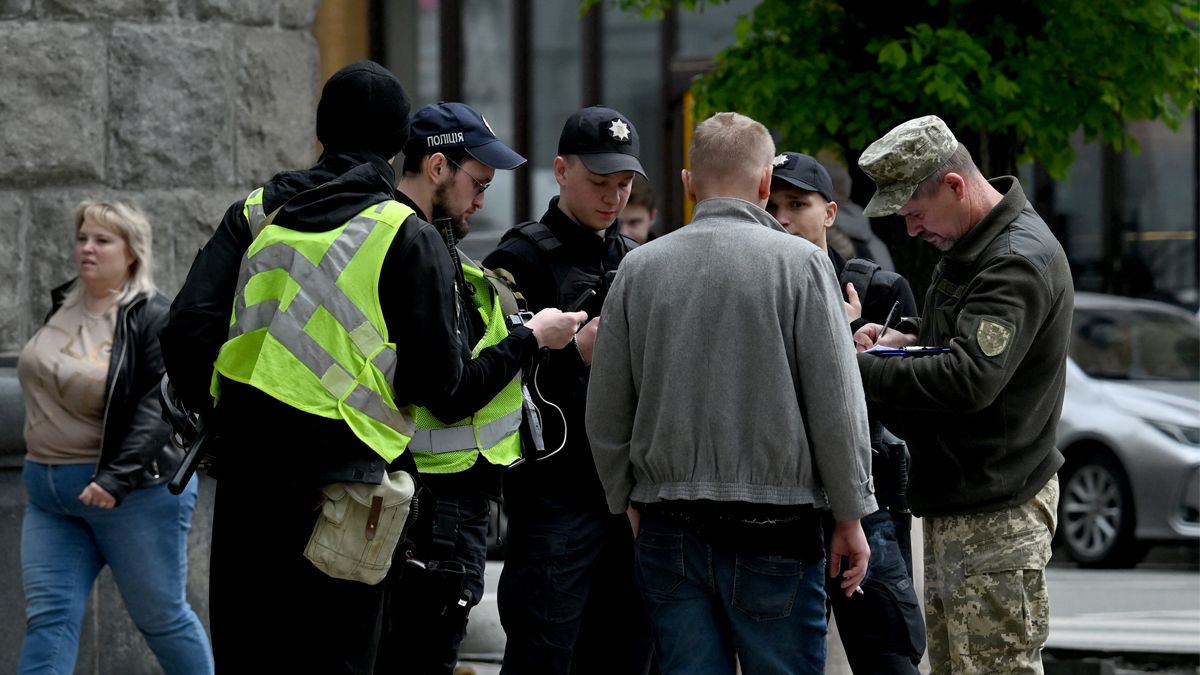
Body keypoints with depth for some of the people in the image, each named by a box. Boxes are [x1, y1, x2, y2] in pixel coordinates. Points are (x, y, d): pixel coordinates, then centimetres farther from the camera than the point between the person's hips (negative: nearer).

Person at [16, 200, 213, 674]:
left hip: (133, 492, -6)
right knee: (49, 617, -3)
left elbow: (158, 409, -21)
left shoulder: (153, 319, -13)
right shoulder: (63, 306, 9)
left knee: (162, 616, 6)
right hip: (49, 495, 6)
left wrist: (117, 478, -30)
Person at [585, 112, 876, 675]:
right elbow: (837, 407, -7)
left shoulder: (639, 268, 5)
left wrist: (628, 501, 22)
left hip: (667, 528, 3)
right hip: (775, 524, -3)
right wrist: (850, 517, 1)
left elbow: (605, 415, 9)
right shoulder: (800, 263, -5)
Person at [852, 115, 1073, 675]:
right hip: (954, 502, 10)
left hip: (996, 515, -10)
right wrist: (906, 337, 8)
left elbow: (970, 378, -29)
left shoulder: (1019, 261, -20)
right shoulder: (970, 242, 13)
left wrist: (860, 371, -24)